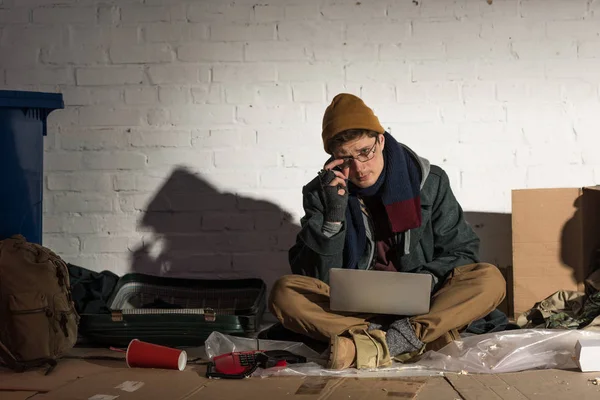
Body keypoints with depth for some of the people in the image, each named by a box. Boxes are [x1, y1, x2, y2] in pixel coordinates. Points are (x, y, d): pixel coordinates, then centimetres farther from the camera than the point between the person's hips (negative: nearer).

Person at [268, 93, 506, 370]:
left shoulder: (428, 181, -1)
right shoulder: (321, 193, -2)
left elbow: (463, 250, 4)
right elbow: (317, 278, -7)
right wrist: (334, 214, -20)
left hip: (422, 306, 0)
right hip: (353, 308, 0)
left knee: (490, 279, -26)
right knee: (284, 293, -27)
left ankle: (368, 348, -38)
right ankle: (415, 340, -36)